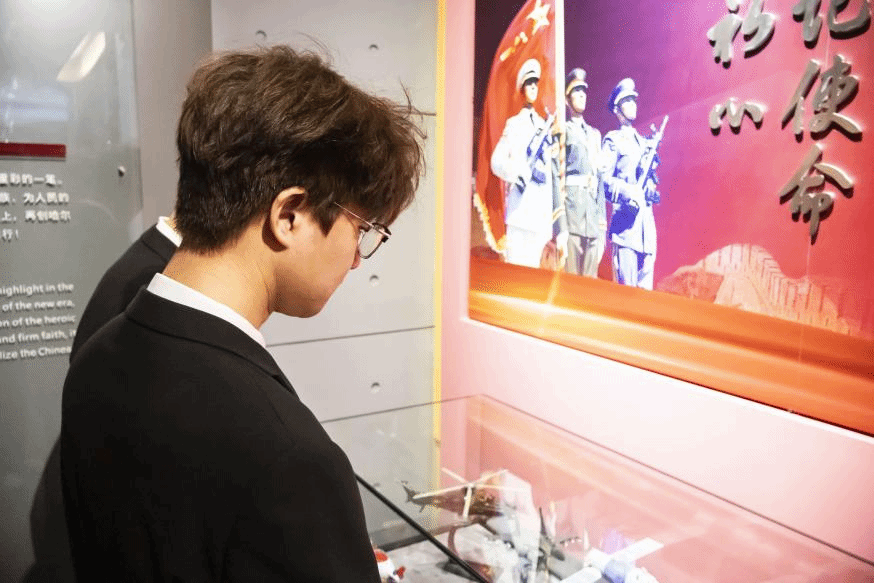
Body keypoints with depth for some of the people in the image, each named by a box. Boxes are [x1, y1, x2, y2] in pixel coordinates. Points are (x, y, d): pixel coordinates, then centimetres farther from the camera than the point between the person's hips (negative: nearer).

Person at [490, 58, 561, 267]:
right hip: (520, 209, -4)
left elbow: (551, 173, 18)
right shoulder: (514, 123, 7)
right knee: (516, 264, -8)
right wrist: (520, 173, -18)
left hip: (541, 212, 5)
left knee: (533, 265, 5)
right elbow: (497, 161, -5)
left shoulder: (544, 126, 20)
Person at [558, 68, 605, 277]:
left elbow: (600, 178, 21)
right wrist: (561, 229, -15)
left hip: (595, 220, 6)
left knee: (591, 281, 3)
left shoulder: (595, 134, 25)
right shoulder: (563, 131, 5)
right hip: (572, 211, -6)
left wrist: (603, 222, 12)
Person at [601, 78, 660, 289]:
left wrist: (651, 191, 6)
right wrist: (628, 192, -22)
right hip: (625, 217, -7)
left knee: (645, 286, 6)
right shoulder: (613, 140, 2)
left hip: (646, 219, 7)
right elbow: (604, 178, -10)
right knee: (626, 287, -9)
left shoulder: (644, 142, 24)